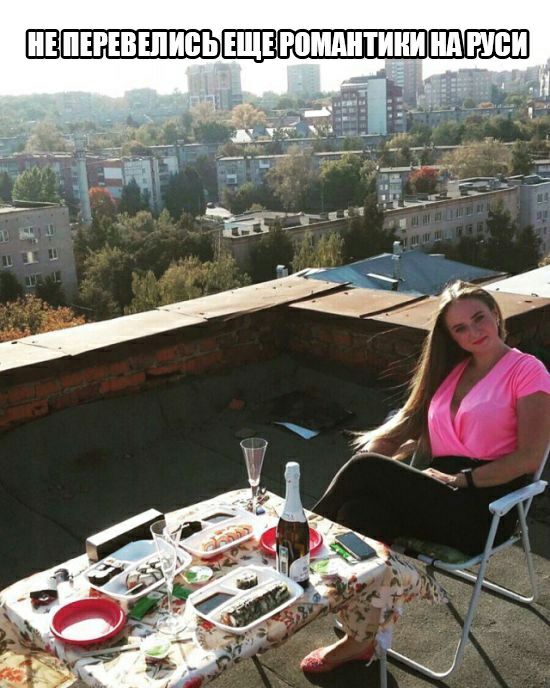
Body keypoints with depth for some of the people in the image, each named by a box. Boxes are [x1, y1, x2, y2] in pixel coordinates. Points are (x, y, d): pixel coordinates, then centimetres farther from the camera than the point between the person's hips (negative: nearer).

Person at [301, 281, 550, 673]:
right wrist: (375, 449, -3)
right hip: (442, 496, 6)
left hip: (483, 511, -6)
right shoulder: (451, 371, 21)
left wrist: (461, 478, -15)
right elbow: (424, 435, 17)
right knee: (361, 510, -28)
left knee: (367, 471, -25)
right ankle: (360, 638, -26)